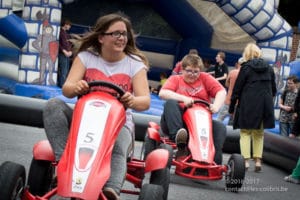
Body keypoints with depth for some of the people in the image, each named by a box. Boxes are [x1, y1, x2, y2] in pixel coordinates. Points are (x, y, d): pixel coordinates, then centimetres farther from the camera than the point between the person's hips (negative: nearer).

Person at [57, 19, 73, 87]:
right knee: (63, 71, -11)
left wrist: (70, 51, 5)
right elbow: (58, 44, -14)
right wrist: (64, 51, -16)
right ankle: (62, 85, -10)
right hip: (62, 54, -9)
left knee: (66, 71, 9)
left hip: (67, 55, 9)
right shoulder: (60, 32, -7)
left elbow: (69, 43, 22)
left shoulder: (66, 34, 20)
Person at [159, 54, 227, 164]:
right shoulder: (175, 79, 14)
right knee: (170, 103, -28)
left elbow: (221, 92, 5)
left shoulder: (205, 78, 18)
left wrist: (216, 107, -15)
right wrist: (183, 98, -19)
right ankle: (178, 138, -44)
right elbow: (162, 93, -6)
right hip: (176, 122, -1)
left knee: (220, 127, -22)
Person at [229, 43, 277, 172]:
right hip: (265, 106, 4)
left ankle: (246, 160, -6)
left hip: (248, 105, -4)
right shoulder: (269, 68, 8)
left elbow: (237, 89, -4)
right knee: (259, 133, 14)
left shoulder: (246, 67, -5)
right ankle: (258, 160, 9)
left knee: (245, 132, 4)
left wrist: (231, 108, 3)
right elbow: (273, 89, 13)